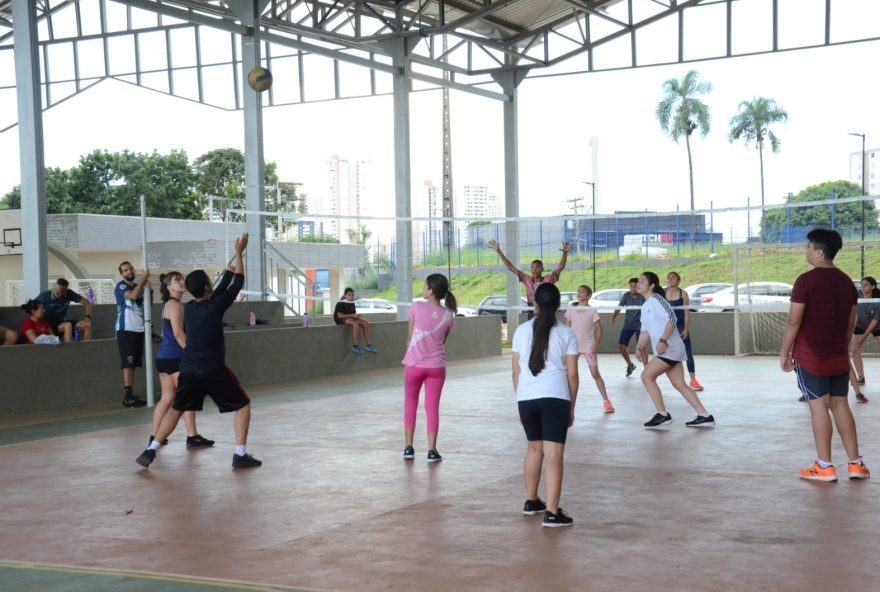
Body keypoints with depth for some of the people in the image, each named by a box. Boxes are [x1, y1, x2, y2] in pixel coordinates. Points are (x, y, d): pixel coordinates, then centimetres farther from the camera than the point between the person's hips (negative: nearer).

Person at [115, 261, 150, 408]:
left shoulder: (138, 286, 15)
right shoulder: (120, 286, -6)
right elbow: (133, 295, -24)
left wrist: (147, 288, -1)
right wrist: (144, 279, -14)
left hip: (139, 329, 7)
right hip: (125, 330, -7)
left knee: (133, 364, 9)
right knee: (127, 364, -11)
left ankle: (130, 395, 12)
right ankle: (128, 397, -13)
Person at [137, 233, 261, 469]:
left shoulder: (188, 308, 6)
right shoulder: (215, 307, -11)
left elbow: (219, 290, 20)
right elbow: (238, 283, -1)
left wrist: (231, 267, 28)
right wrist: (239, 253, 7)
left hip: (188, 370, 5)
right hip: (214, 371, -5)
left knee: (176, 409, 19)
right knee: (243, 405, 9)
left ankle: (150, 451, 9)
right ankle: (240, 454, 1)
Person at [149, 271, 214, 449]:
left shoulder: (169, 304, 18)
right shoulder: (175, 305, -12)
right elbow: (178, 333, -21)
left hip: (164, 356, 10)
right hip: (174, 358, -10)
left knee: (167, 398, 12)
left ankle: (155, 437, 12)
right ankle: (192, 437, -3)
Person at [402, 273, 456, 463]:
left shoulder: (417, 307, -10)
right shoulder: (448, 315, -2)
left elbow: (410, 336, 0)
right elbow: (442, 341, 5)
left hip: (415, 364, -2)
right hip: (437, 366, 2)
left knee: (410, 403, 15)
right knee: (432, 407, 8)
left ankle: (408, 447, 14)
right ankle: (432, 450, 4)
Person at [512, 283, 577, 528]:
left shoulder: (522, 331, 7)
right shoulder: (566, 334, 2)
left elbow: (516, 372, 8)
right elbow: (572, 374, 1)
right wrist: (571, 408, 9)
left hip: (526, 398, 3)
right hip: (555, 398, -3)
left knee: (534, 448, 22)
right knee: (554, 455, -4)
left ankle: (531, 502, 34)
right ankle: (552, 513, -8)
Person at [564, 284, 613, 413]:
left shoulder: (592, 311, -1)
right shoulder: (571, 310, 7)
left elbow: (599, 329, -1)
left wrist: (597, 342, -16)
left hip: (588, 346, -3)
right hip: (573, 345, 3)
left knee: (595, 374, -9)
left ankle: (606, 401, -4)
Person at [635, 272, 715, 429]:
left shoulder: (656, 299, -11)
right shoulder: (645, 306, 18)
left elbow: (672, 319, -21)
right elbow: (645, 330, 21)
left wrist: (663, 341, -23)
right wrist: (639, 347, 8)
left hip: (669, 348, -9)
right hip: (668, 351, 9)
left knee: (646, 376, -9)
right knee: (679, 384, 7)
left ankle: (662, 415, -5)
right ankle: (705, 416, 8)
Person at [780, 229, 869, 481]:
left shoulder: (806, 280, -12)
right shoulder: (847, 281, 7)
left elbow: (794, 321, -13)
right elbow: (851, 322, 13)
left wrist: (784, 353, -5)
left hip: (810, 357, -6)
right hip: (839, 357, 6)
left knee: (819, 407, -2)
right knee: (840, 405, 12)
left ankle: (824, 467, 1)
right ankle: (855, 463, 13)